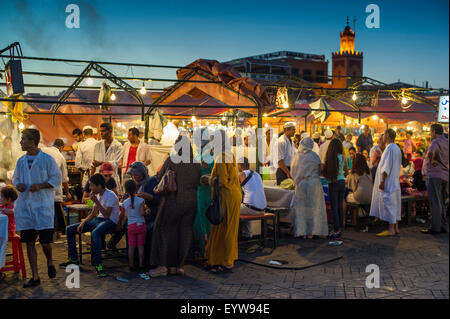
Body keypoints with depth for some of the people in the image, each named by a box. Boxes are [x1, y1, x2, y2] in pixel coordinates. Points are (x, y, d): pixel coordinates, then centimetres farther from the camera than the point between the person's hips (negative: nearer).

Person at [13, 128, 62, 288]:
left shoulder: (47, 159, -5)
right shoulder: (21, 161, 9)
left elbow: (57, 179, -4)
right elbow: (15, 177, 21)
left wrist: (40, 186, -17)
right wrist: (17, 184, -3)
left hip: (43, 205, -4)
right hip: (24, 206, 5)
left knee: (45, 241, -4)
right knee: (29, 242, 5)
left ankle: (50, 261, 30)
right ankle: (35, 277, 13)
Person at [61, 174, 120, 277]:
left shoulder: (110, 196, -16)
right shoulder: (97, 195, 11)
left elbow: (107, 215, -25)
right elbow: (93, 214, 17)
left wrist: (96, 201, -26)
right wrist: (83, 222, 1)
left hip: (110, 221, -9)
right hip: (98, 219, 9)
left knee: (95, 233, -43)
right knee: (70, 230, 4)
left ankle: (98, 265, -40)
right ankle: (73, 259, 12)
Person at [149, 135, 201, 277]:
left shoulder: (172, 160, -11)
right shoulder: (197, 163, 2)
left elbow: (159, 178, -1)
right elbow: (197, 183, 10)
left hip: (174, 201, -4)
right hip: (191, 201, 4)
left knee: (163, 230, 7)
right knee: (185, 232, 10)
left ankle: (162, 266, 3)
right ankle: (180, 266, 13)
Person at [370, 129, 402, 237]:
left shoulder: (389, 148, -16)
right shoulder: (397, 148, 15)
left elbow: (386, 167, -20)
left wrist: (382, 181, -20)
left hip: (388, 182, -10)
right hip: (395, 181, 10)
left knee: (388, 203, -8)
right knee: (394, 204, 11)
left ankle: (391, 230, -8)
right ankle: (396, 228, 15)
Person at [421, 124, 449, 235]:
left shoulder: (436, 142, -12)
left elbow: (431, 152, -34)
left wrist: (431, 161, -16)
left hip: (434, 175, -9)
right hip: (445, 176, 9)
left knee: (435, 203, -7)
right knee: (442, 203, 14)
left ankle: (435, 227, -7)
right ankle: (443, 226, 16)